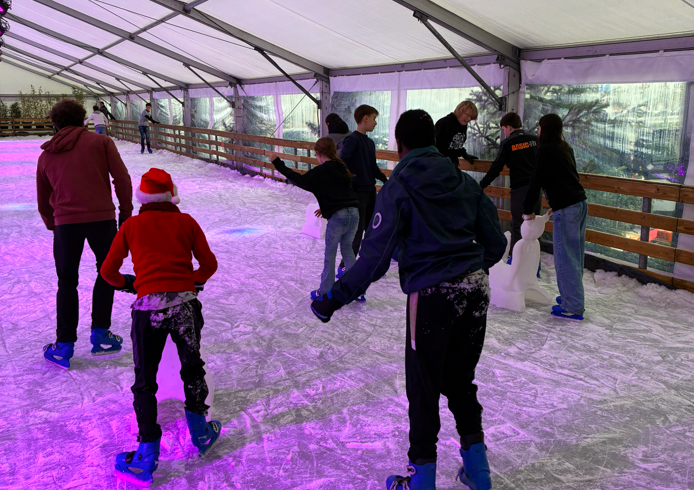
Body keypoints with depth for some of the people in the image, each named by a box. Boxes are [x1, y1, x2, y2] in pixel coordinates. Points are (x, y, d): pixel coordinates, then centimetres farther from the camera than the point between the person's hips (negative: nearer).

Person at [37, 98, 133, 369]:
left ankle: (64, 346, 15)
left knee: (67, 281, 14)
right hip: (102, 217, -2)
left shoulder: (47, 154, 14)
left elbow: (43, 201, 19)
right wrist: (126, 212, 6)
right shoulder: (101, 142, 5)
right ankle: (100, 336, 19)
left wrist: (52, 224, 34)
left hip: (65, 222, 2)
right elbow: (122, 179, -3)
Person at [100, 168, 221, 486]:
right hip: (185, 302, 1)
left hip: (148, 307, -1)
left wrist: (128, 283, 31)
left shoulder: (130, 226, 10)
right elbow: (209, 264, 11)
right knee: (192, 368, 21)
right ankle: (200, 433, 32)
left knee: (145, 381, 8)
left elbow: (108, 271, 12)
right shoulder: (186, 222, 10)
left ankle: (148, 455, 9)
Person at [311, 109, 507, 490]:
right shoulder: (464, 182, 7)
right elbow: (495, 243, 10)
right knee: (460, 381, 22)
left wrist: (335, 298, -9)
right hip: (475, 290, 6)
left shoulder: (397, 188, -9)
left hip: (432, 297, -6)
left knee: (423, 390, 11)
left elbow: (374, 258, -16)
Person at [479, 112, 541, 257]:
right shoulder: (535, 139, 8)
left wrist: (482, 185, 4)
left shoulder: (508, 143, -4)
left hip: (519, 188, -4)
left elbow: (496, 167, -4)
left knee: (517, 225, 4)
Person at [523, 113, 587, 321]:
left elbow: (536, 182, -7)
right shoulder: (566, 149, 16)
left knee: (565, 257, -3)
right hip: (580, 203, 9)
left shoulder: (545, 150, -8)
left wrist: (528, 210, 2)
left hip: (566, 209, -9)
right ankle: (575, 297, 27)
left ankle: (573, 307, 1)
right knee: (575, 254, 16)